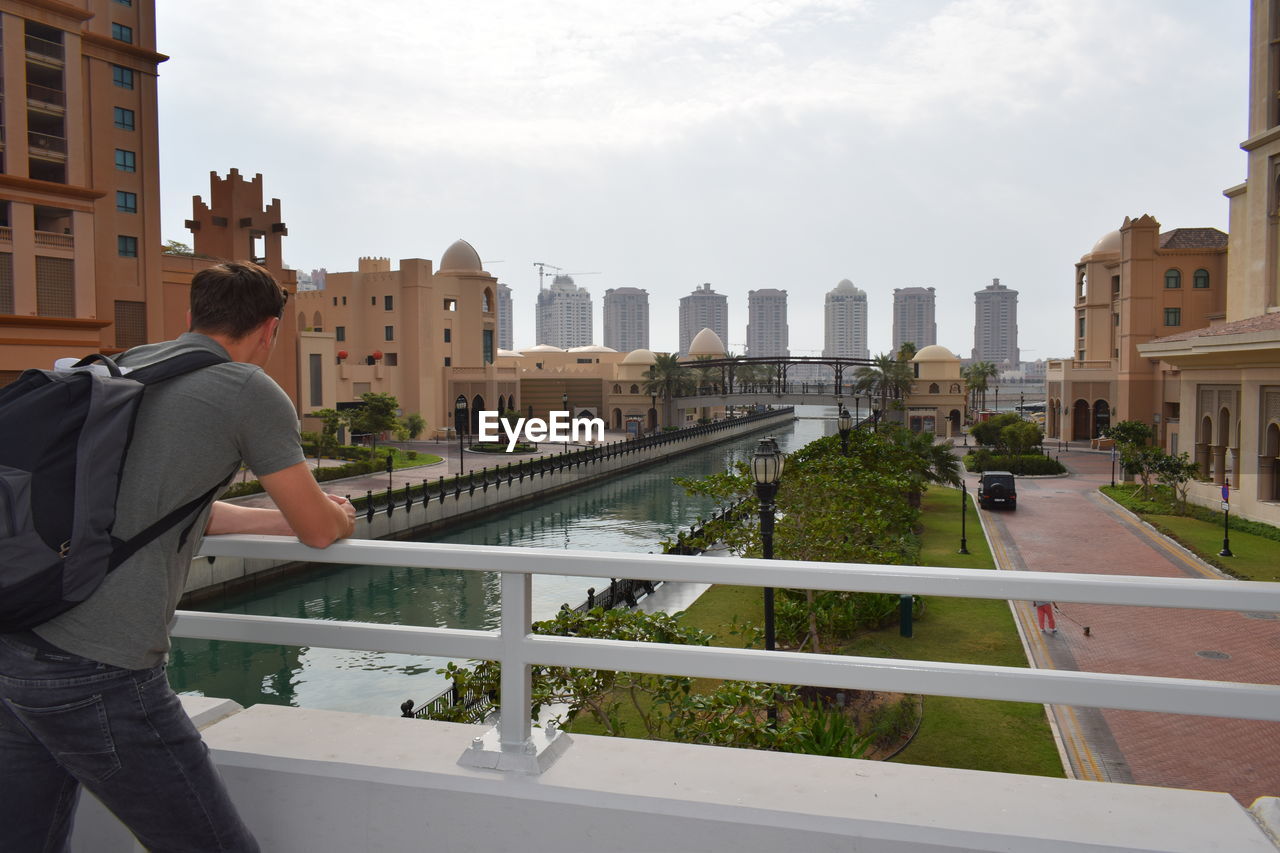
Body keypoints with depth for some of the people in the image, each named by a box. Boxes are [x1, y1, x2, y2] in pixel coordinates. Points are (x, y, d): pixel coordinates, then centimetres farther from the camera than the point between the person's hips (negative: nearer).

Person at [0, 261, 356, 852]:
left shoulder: (124, 367, 16)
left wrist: (286, 519, 35)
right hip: (97, 673, -8)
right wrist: (341, 518, 26)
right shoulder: (249, 390, -6)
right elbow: (319, 530, 3)